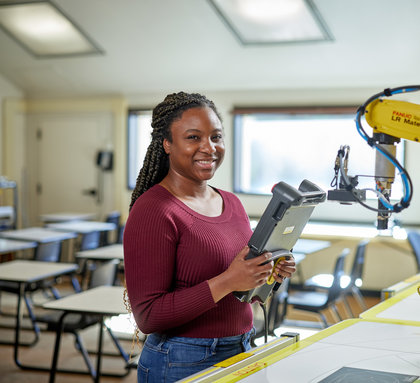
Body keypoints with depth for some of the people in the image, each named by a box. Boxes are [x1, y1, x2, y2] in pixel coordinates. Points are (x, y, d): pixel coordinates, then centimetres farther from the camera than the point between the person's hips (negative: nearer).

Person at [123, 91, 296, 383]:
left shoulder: (232, 203, 6)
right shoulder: (152, 211, -17)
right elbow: (148, 317, -20)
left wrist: (270, 274, -4)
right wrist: (227, 282, -26)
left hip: (241, 352, 7)